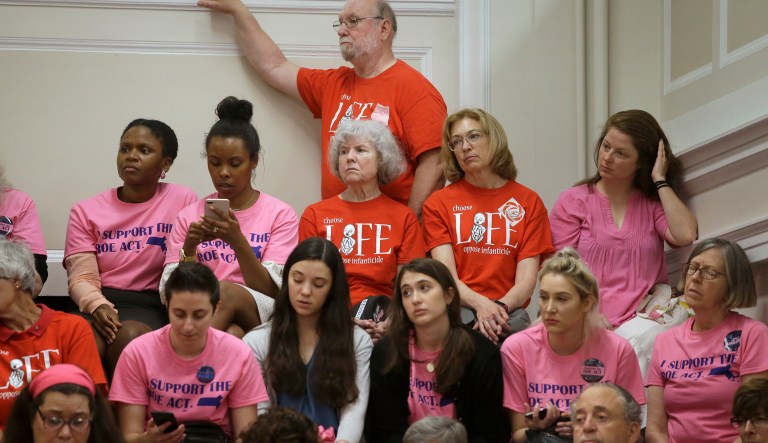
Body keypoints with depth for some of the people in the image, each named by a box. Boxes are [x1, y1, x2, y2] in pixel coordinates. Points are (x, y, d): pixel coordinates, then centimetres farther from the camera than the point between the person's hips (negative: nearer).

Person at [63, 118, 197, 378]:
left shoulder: (184, 201, 7)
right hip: (101, 305, 1)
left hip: (152, 305, -1)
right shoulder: (86, 211, 13)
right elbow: (82, 276, 2)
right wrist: (98, 306, -18)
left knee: (131, 336, -35)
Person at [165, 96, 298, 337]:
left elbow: (271, 290, -2)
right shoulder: (188, 216, 16)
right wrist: (188, 249, -10)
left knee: (227, 292, -36)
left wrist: (238, 241, -16)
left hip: (260, 317, -1)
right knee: (231, 334, -38)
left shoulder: (280, 215, 9)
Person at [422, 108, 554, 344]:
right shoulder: (438, 203, 13)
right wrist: (480, 304, -22)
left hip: (508, 310, 2)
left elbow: (527, 279, 3)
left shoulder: (529, 202, 14)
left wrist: (500, 307, -20)